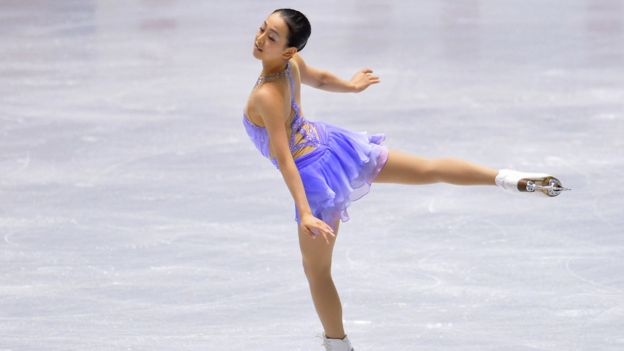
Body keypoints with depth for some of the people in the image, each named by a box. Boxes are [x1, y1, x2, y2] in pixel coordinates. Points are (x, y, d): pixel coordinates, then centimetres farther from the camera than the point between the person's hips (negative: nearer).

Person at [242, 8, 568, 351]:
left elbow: (284, 159, -34)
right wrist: (352, 85, 38)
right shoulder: (292, 62, -6)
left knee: (316, 270, 11)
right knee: (428, 169, 13)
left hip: (316, 176, -8)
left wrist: (305, 214, -36)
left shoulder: (266, 98, -30)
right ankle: (511, 178, 3)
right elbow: (320, 78, 18)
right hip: (329, 142, 8)